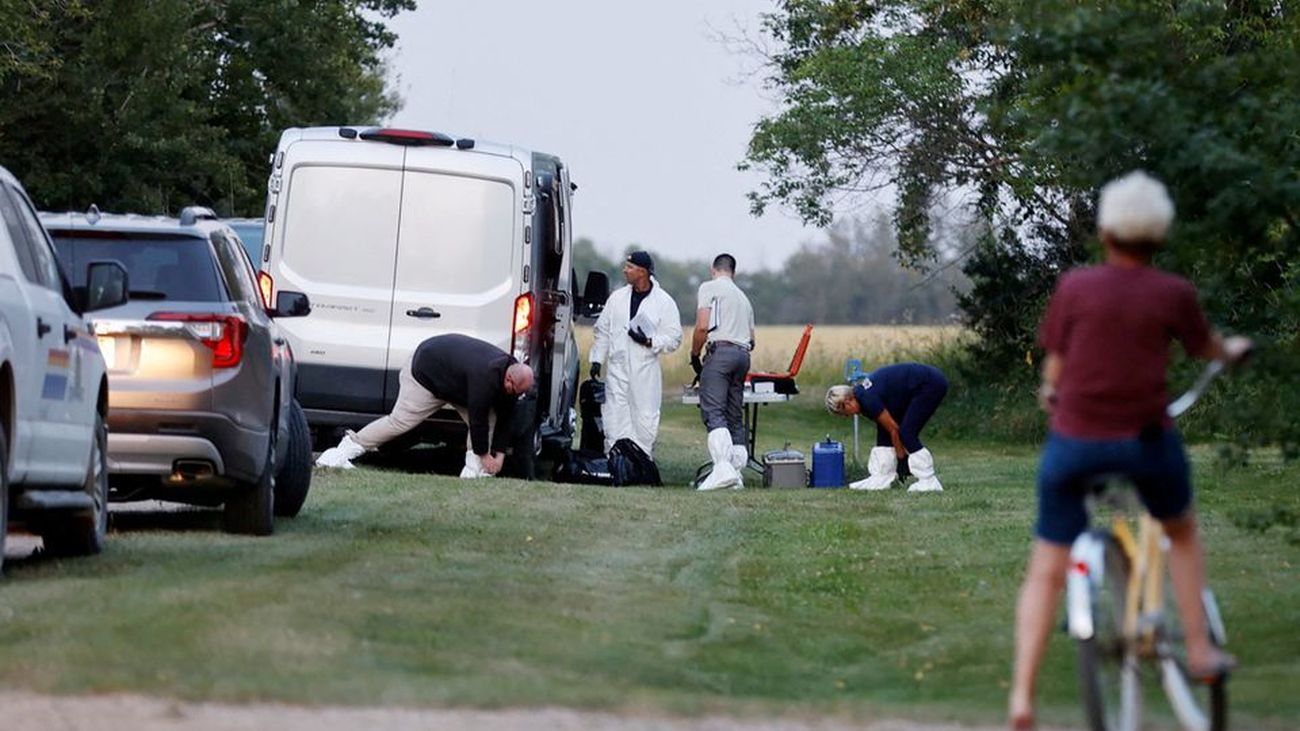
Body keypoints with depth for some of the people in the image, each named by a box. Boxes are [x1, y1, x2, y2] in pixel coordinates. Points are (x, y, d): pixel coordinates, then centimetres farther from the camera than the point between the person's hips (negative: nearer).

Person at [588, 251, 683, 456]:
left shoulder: (664, 302, 0)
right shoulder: (617, 297, 11)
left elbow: (674, 338, 0)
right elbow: (603, 330, 16)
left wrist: (650, 341, -16)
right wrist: (597, 359, 8)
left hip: (645, 371, -3)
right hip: (617, 368, 3)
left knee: (645, 419, -2)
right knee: (615, 418, -2)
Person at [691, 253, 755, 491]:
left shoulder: (709, 288, 5)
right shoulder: (743, 297, 27)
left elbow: (702, 327, -5)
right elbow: (751, 339, 25)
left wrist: (694, 355, 6)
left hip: (720, 349, -7)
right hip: (743, 354, 7)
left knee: (713, 412, -16)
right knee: (735, 416, 10)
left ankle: (723, 468, -32)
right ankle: (737, 472, 3)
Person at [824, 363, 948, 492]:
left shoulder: (868, 399, -21)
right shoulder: (862, 393, 5)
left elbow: (894, 429, -13)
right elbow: (890, 427, 12)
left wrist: (901, 456, 0)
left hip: (931, 384, -10)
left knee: (907, 432, -13)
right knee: (884, 428, 7)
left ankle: (929, 482, -8)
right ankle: (881, 479, 9)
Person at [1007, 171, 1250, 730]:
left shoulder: (1074, 287, -4)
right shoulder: (1173, 294, -5)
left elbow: (1054, 369, 3)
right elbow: (1205, 347, 15)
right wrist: (1233, 350, 38)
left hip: (1073, 442, 0)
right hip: (1145, 442, 0)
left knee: (1046, 572, 7)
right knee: (1181, 533, 29)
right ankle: (1199, 650, 27)